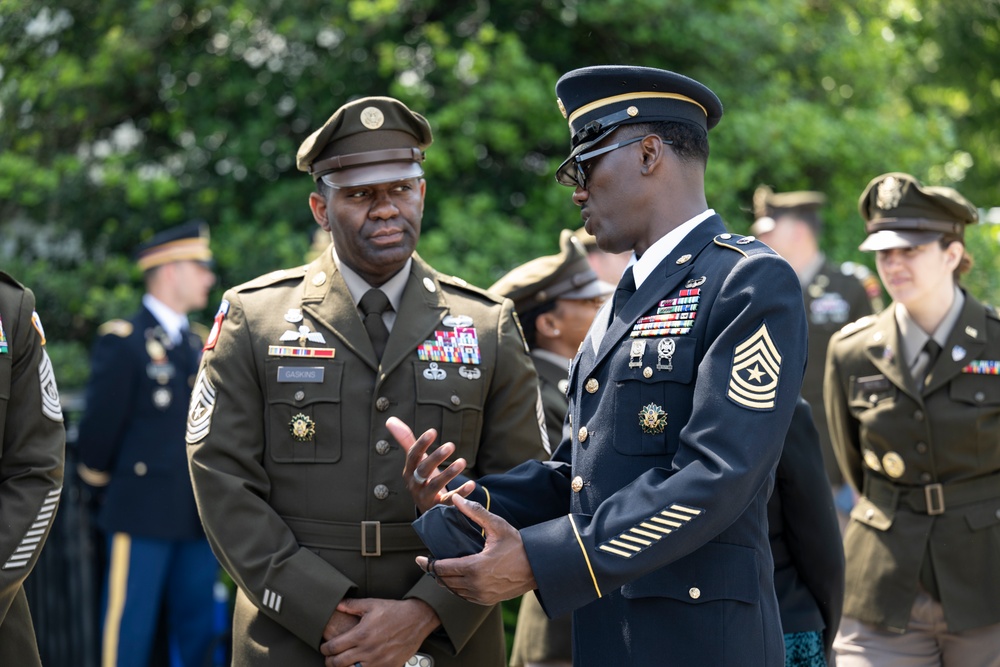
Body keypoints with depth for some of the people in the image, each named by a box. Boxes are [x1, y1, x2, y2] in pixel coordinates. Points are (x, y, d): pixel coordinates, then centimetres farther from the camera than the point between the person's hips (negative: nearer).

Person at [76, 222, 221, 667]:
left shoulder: (196, 345, 16)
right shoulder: (122, 342, -8)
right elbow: (100, 425, -9)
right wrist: (98, 478, 2)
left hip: (198, 513, 7)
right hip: (143, 513, -7)